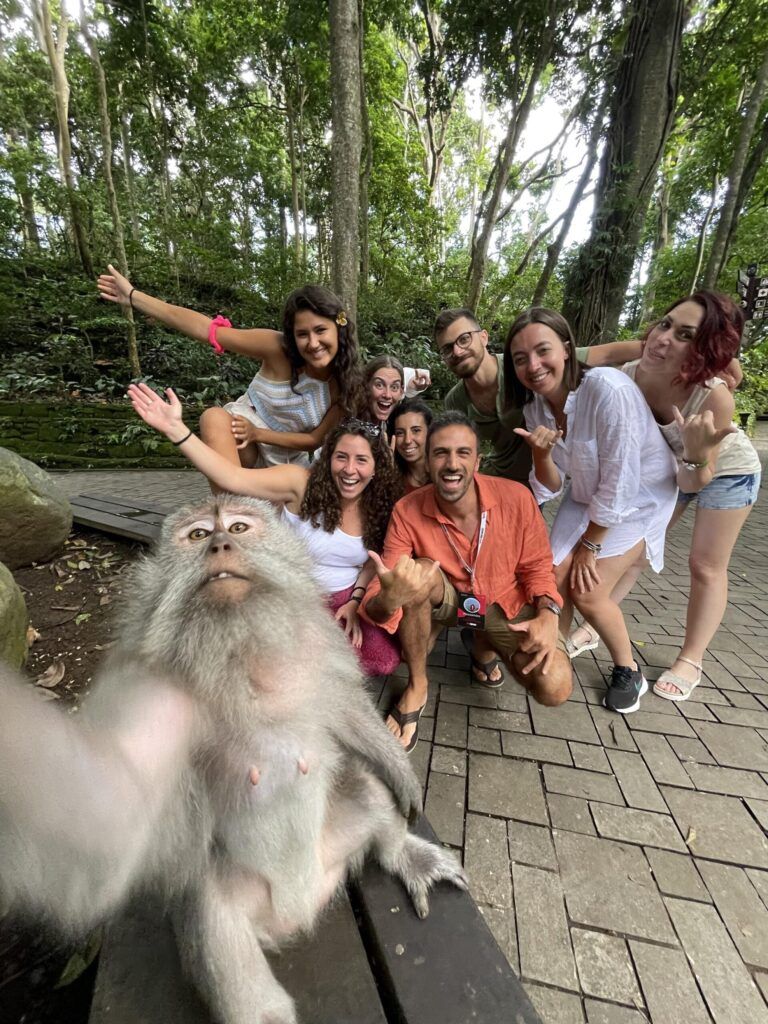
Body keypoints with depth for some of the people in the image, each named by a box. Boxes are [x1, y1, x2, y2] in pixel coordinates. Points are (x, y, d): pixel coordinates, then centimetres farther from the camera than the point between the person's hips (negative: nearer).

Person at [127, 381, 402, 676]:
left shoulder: (378, 504, -7)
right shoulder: (301, 482, -20)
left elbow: (375, 560, 3)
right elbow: (233, 478, -33)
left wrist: (356, 601, -10)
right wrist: (176, 429, -42)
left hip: (346, 597, 4)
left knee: (384, 659, -9)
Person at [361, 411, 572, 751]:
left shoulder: (516, 497, -21)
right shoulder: (407, 511, -22)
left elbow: (537, 567, -6)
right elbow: (382, 590, -24)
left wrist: (547, 614, -25)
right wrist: (389, 599, -49)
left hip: (505, 605, 1)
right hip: (446, 599, 0)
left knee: (555, 689, -19)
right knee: (421, 574, -34)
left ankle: (483, 646, 14)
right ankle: (416, 686, -10)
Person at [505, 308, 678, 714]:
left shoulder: (608, 389, -30)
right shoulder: (535, 406, -10)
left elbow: (620, 483, -27)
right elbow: (550, 487, -7)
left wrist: (589, 546, -15)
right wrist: (541, 454, -29)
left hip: (639, 496, -5)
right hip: (587, 495, 5)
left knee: (587, 591, -11)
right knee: (556, 579, -5)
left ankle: (628, 671, 19)